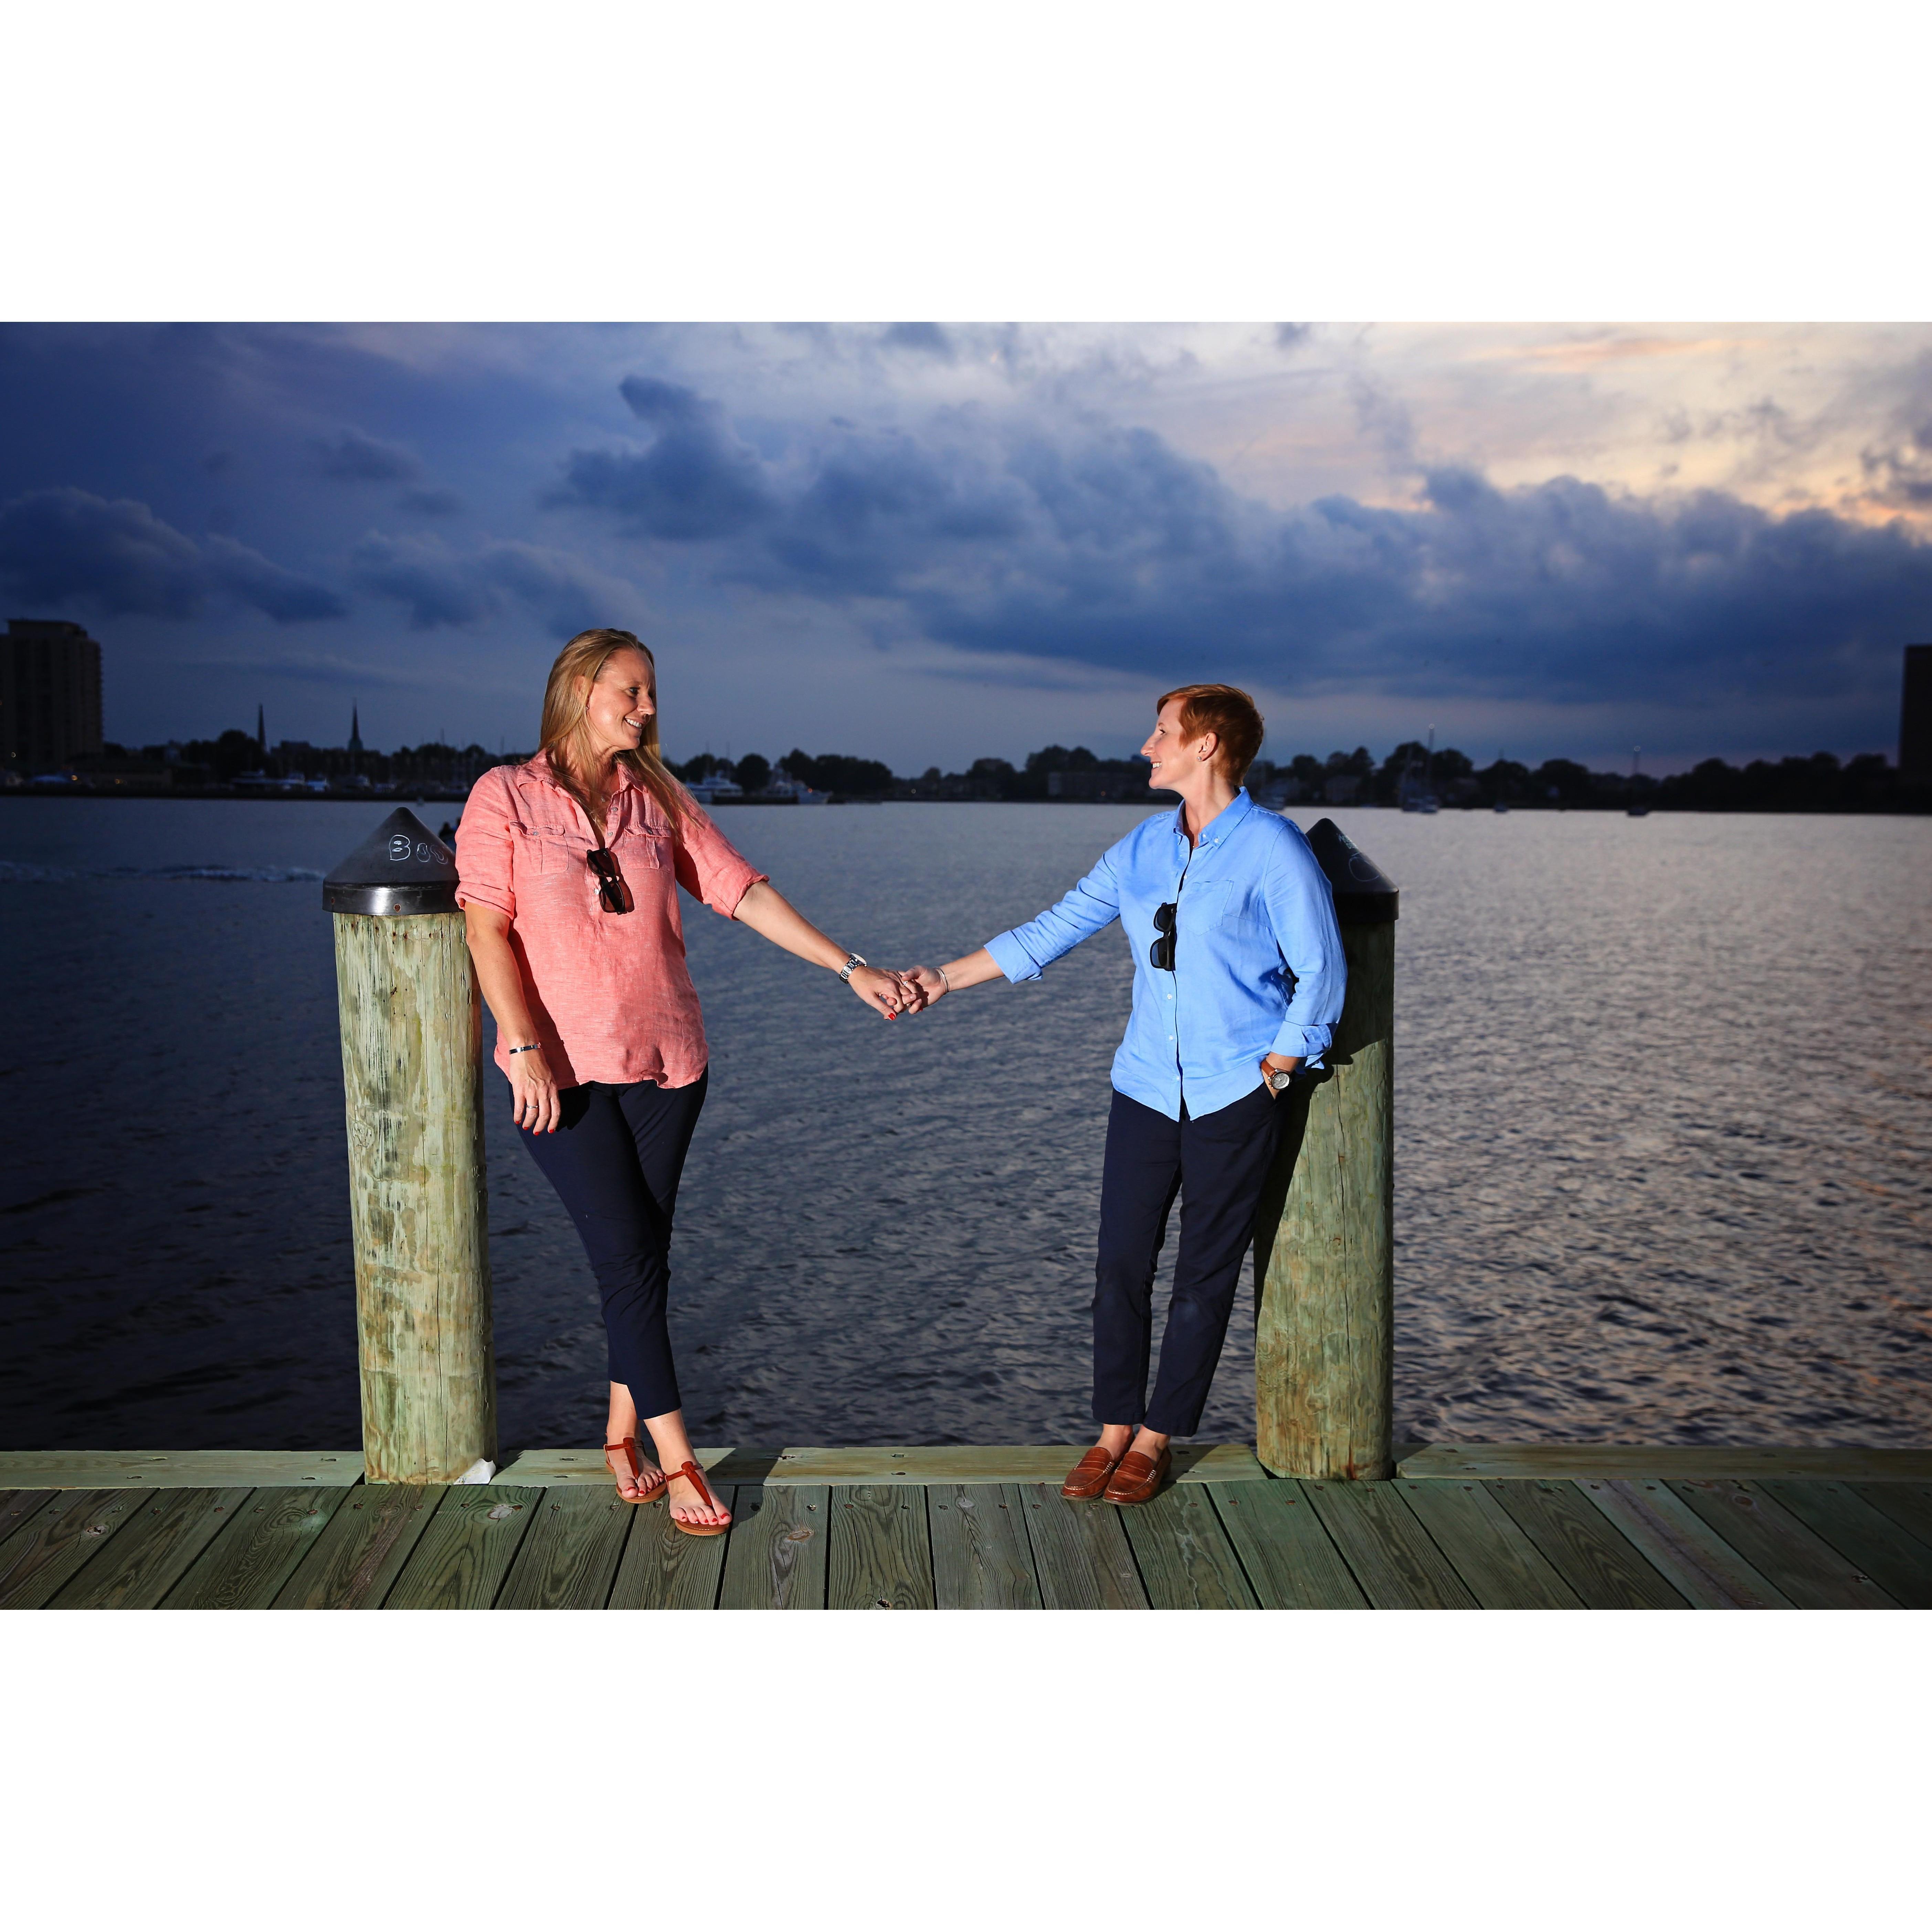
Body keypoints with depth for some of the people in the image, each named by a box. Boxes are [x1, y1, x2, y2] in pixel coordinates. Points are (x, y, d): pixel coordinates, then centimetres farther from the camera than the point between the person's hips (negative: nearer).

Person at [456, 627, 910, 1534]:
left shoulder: (658, 799, 8)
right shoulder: (506, 795, -2)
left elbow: (743, 892, 4)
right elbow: (488, 929, -7)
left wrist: (849, 967, -2)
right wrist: (524, 1048, -16)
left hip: (664, 1061, 4)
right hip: (561, 1069, -4)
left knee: (642, 1254, 8)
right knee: (629, 1255, -5)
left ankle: (623, 1433, 24)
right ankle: (676, 1458, 4)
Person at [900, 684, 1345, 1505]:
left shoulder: (1273, 849, -6)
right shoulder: (1142, 848, 10)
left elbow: (1321, 975, -5)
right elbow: (1050, 931, 13)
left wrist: (1270, 1075, -7)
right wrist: (945, 980, 10)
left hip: (1234, 1099, -4)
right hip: (1147, 1090, 5)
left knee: (1204, 1279, 4)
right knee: (1119, 1267, 2)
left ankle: (1157, 1440, 19)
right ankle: (1113, 1431, 18)